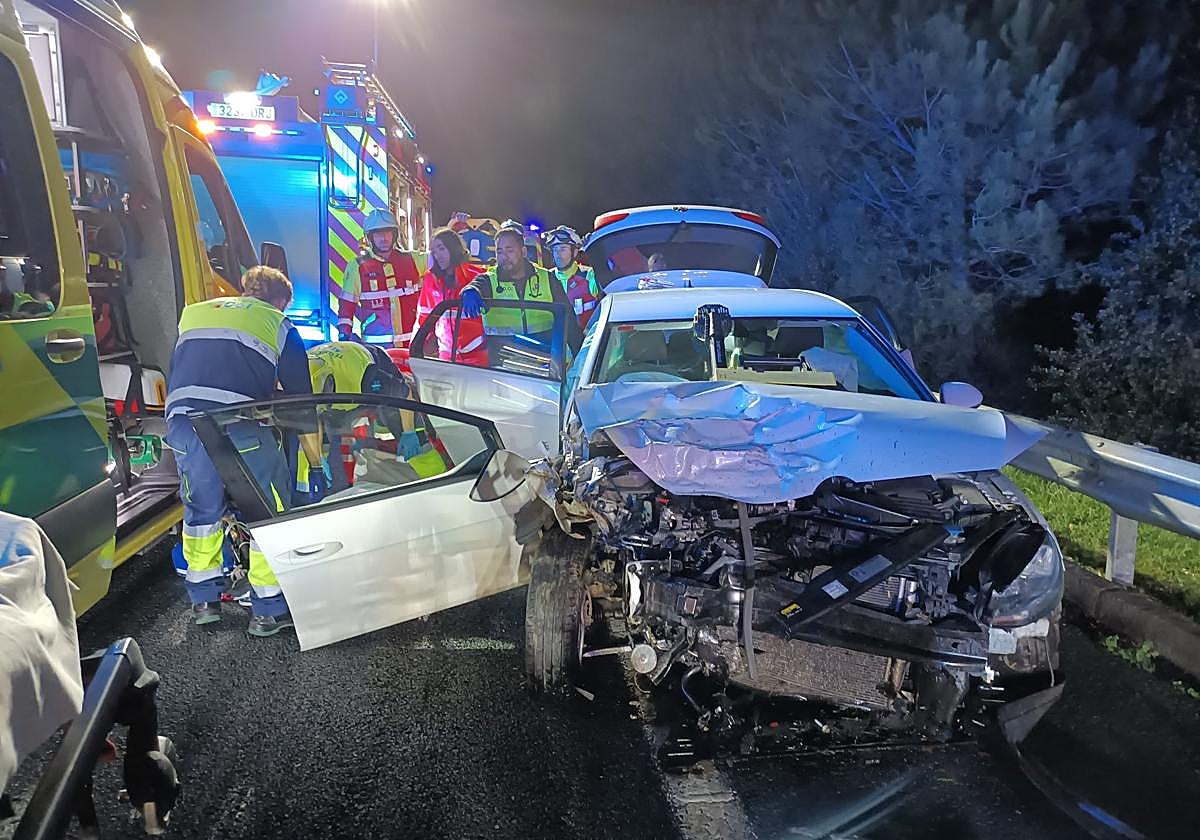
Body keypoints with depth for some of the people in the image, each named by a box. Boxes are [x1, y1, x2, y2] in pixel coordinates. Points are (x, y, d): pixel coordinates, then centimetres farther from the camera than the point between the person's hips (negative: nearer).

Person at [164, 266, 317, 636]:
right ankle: (269, 611, 14)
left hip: (181, 421, 5)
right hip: (241, 424, -4)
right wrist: (315, 453, 26)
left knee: (201, 509, 23)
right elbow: (300, 393, 16)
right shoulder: (277, 323, 16)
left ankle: (203, 600, 32)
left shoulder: (193, 312, 28)